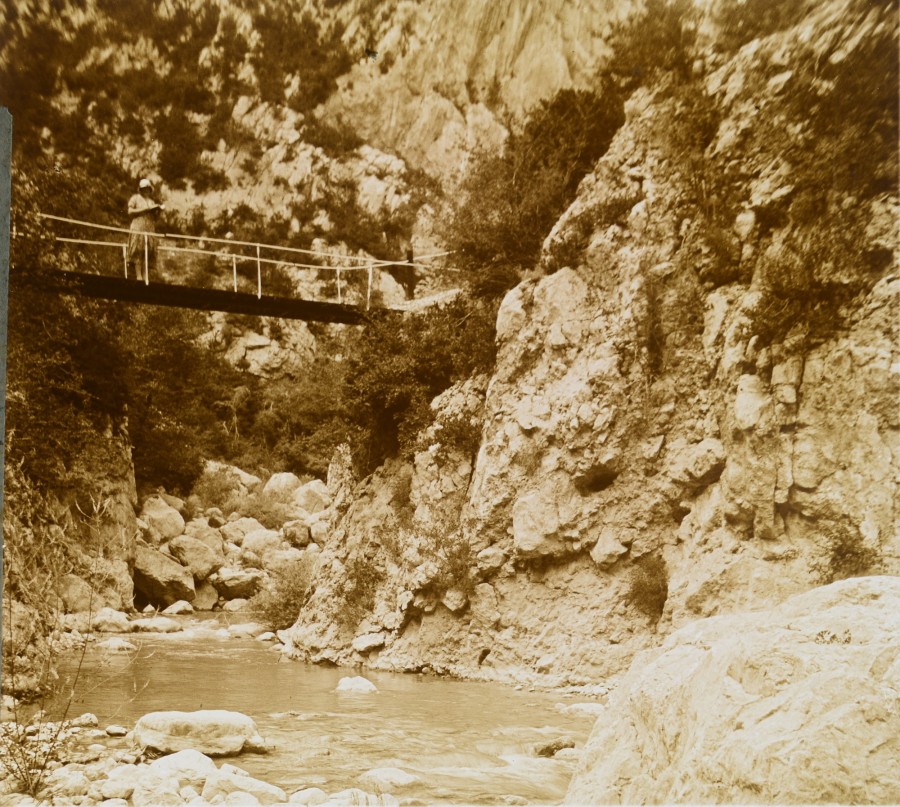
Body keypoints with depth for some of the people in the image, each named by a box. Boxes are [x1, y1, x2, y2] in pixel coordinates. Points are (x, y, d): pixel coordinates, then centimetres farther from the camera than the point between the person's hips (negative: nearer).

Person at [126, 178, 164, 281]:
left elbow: (155, 218, 22)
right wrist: (145, 209, -7)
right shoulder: (136, 198, 10)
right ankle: (138, 276, -19)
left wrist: (158, 210, 2)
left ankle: (145, 277, -11)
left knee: (147, 253, -5)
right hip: (138, 228, -4)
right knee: (138, 251, -13)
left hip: (150, 229, 5)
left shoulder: (151, 201, 23)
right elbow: (130, 211, -3)